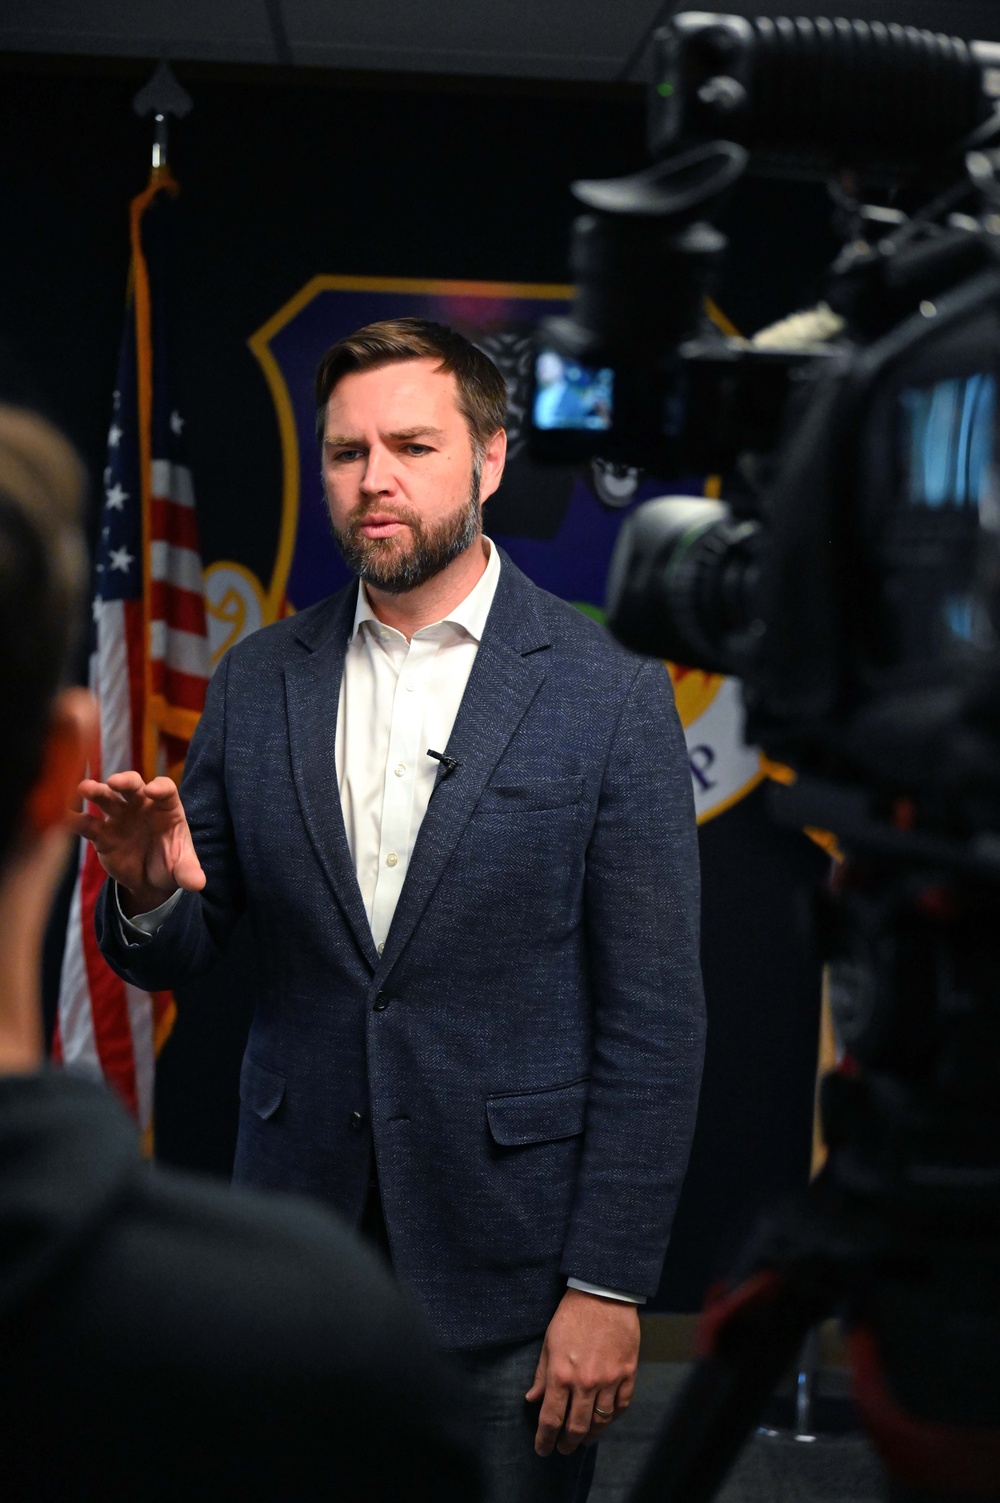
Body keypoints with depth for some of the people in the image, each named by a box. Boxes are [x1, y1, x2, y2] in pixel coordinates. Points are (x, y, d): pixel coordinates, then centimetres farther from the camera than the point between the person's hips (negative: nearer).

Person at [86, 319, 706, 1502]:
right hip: (298, 1240, 3)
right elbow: (176, 957, 7)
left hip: (505, 1264, -3)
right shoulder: (257, 683, 3)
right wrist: (146, 888, -16)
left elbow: (655, 1019, -8)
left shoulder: (610, 696, -8)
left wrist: (609, 1286, -10)